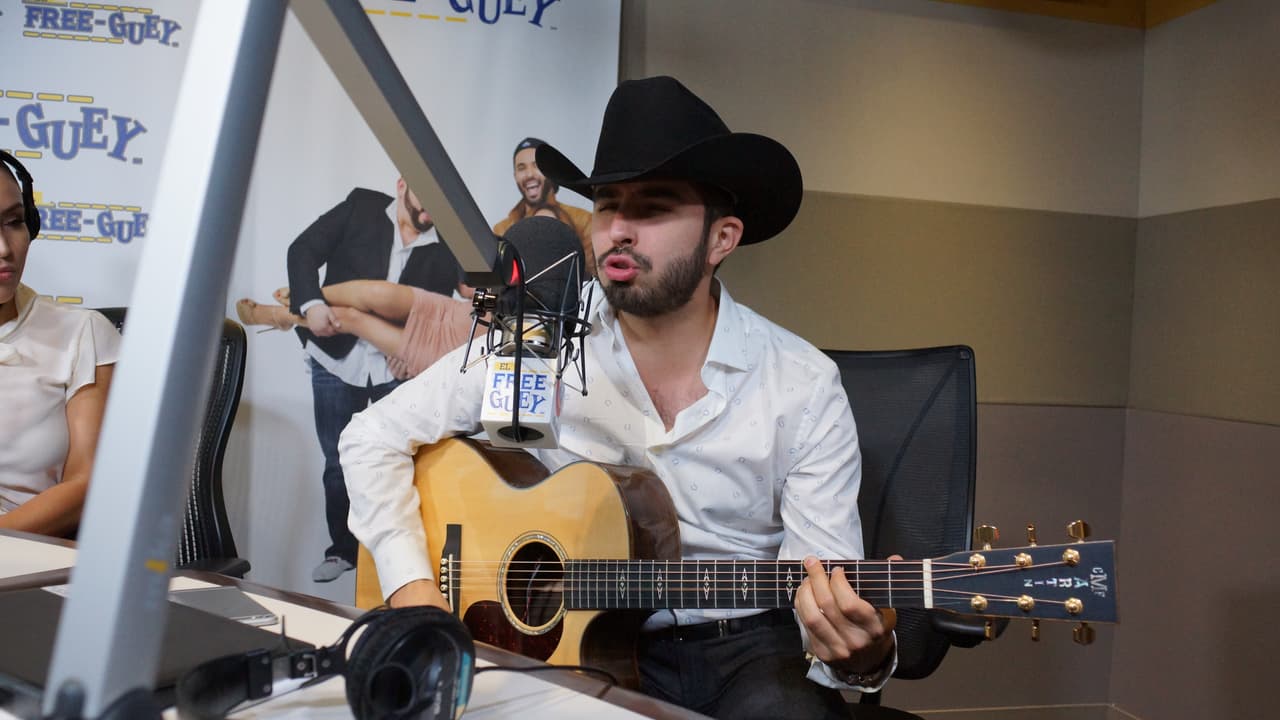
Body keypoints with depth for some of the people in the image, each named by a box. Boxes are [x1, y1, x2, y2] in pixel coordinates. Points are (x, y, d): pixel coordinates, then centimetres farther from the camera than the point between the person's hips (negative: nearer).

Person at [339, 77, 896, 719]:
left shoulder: (804, 387, -9)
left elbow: (826, 593, -9)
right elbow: (375, 436, 2)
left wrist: (861, 657, -33)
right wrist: (411, 585, -11)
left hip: (747, 647, 0)